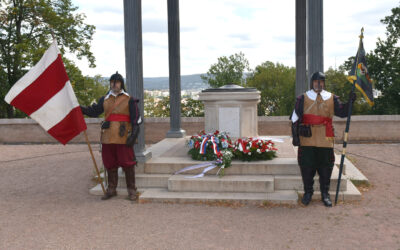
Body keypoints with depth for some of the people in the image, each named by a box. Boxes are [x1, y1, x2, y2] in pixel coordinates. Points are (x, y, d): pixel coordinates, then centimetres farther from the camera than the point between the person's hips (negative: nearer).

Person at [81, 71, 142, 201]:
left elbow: (136, 120, -3)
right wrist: (80, 108, 1)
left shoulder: (129, 100, -1)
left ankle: (131, 190, 10)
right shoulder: (104, 99, 11)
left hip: (123, 138, -4)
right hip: (108, 137, 4)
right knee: (110, 164, 10)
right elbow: (94, 111, 16)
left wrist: (133, 135, -13)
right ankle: (111, 189, 23)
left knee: (127, 163, -1)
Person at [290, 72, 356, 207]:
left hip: (325, 140, 1)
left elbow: (342, 113, 7)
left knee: (325, 167, 6)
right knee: (307, 167, 4)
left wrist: (350, 101, -9)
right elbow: (295, 119, 3)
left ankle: (325, 194, 19)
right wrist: (295, 136, -2)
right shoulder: (302, 98, 4)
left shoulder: (332, 98, 10)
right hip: (307, 140, -1)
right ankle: (308, 192, 20)